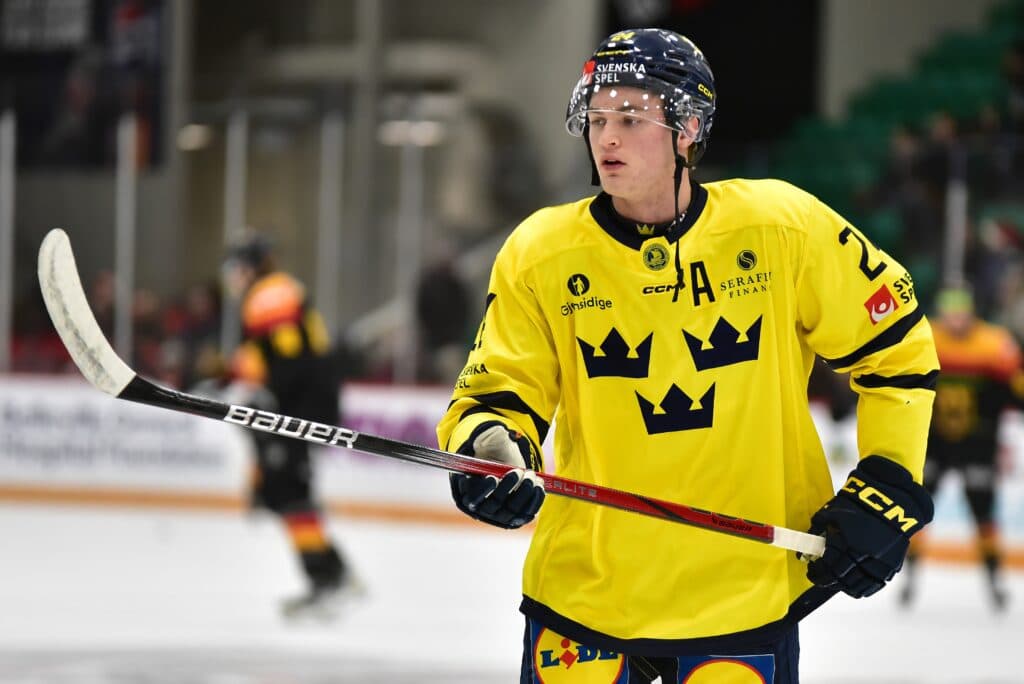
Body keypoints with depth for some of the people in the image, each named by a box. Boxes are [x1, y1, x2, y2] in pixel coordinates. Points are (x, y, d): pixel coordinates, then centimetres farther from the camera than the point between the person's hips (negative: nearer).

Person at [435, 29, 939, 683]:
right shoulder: (540, 254, -5)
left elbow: (897, 345, 3)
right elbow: (498, 392, 1)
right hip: (583, 591, 1)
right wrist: (487, 447, -22)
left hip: (745, 597, -1)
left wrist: (888, 489, -1)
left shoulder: (785, 228, -7)